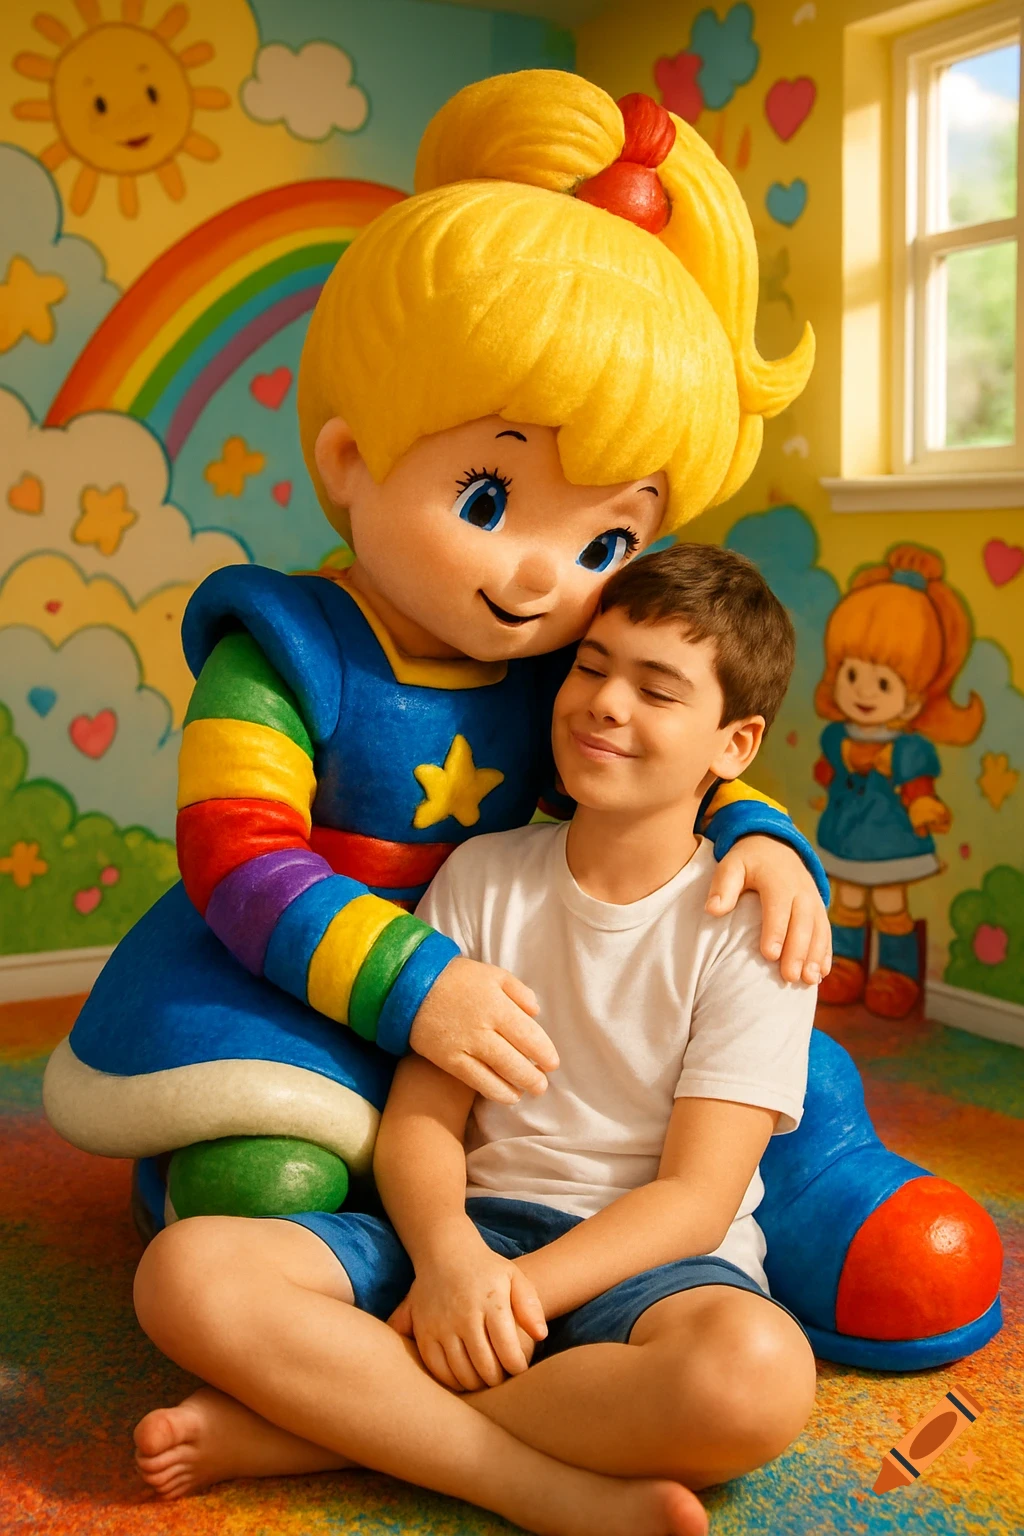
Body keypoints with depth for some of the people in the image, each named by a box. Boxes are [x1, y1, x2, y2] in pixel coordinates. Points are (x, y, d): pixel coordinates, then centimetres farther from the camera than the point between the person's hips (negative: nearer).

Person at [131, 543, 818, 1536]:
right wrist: (446, 1251, -23)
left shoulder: (752, 920, -4)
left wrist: (519, 1295, -22)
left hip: (647, 1261, -2)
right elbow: (421, 1119, -1)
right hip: (468, 1227, 2)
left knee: (757, 1374, -39)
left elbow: (696, 1195, -9)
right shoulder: (482, 876, 5)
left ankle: (325, 1419, -22)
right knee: (186, 1271, -22)